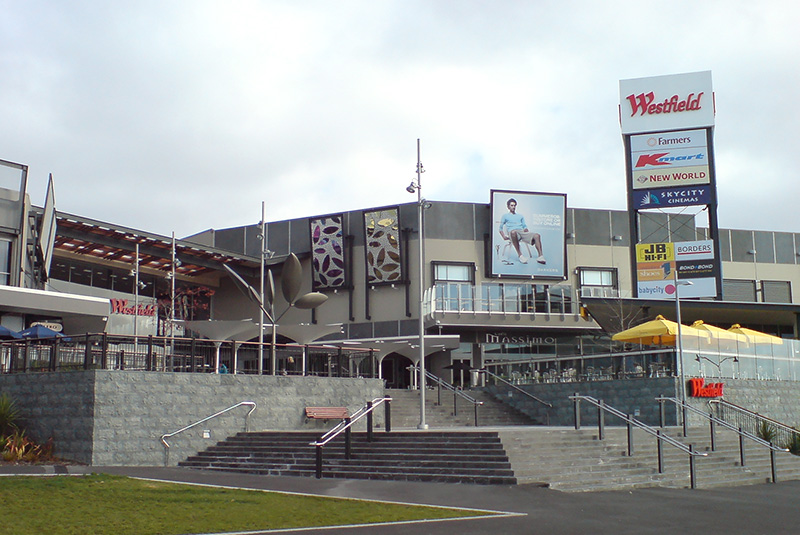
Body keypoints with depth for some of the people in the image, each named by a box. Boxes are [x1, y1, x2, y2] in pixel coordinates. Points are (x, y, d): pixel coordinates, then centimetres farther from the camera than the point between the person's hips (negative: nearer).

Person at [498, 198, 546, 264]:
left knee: (537, 235, -26)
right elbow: (500, 228, 16)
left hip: (522, 232, 4)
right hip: (513, 233, -4)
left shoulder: (520, 216, 35)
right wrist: (504, 236, -2)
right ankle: (520, 254, -43)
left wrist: (527, 231, 3)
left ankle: (541, 256, -37)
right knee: (513, 232, -46)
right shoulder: (505, 216, 23)